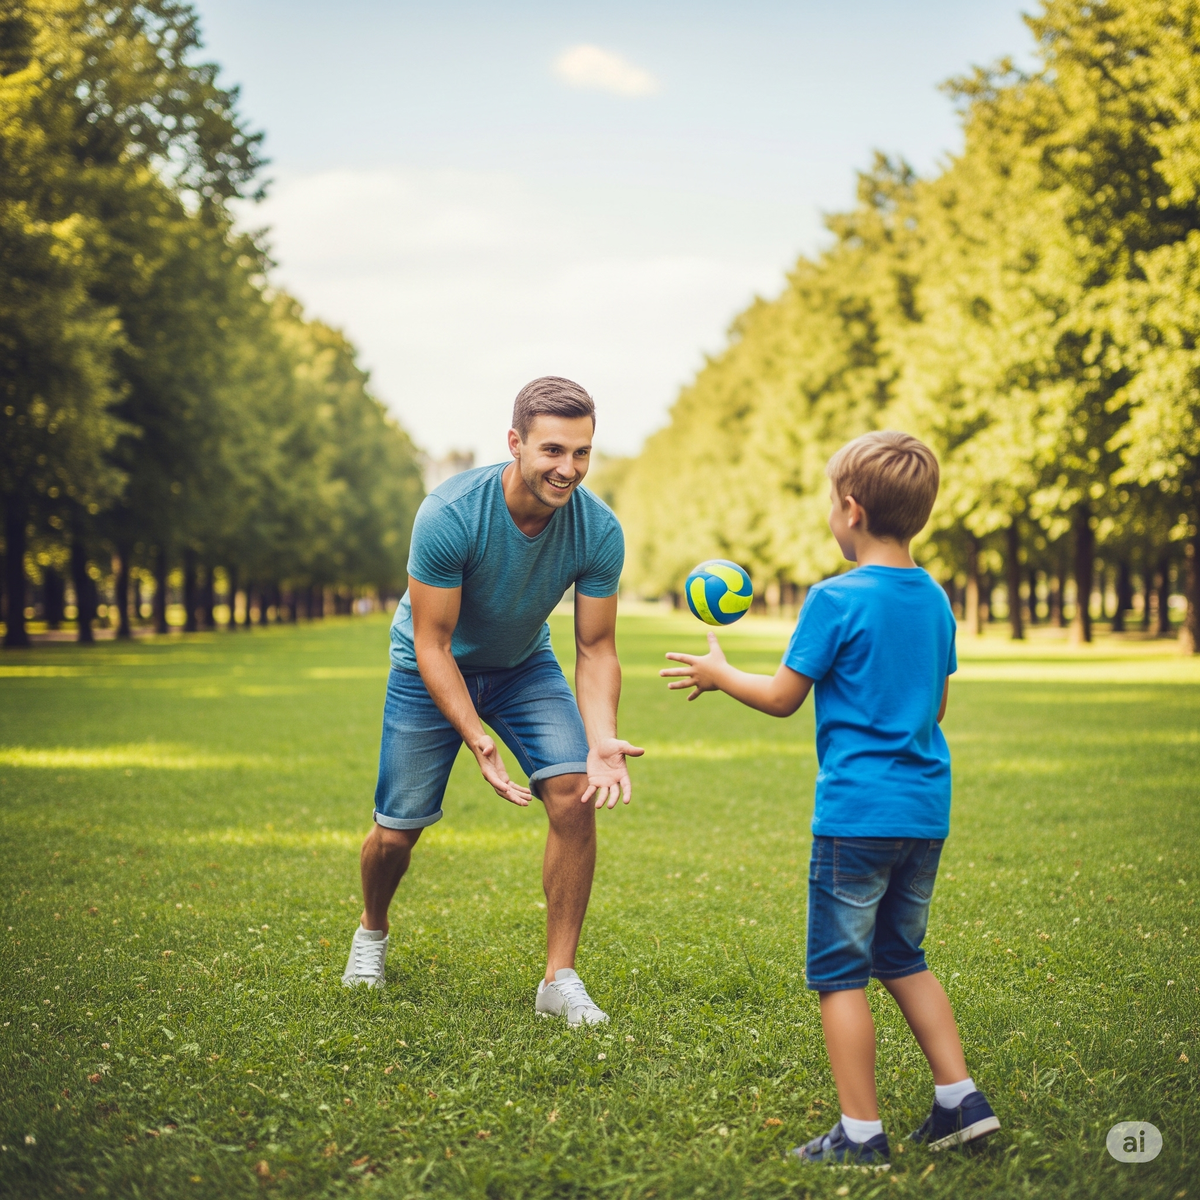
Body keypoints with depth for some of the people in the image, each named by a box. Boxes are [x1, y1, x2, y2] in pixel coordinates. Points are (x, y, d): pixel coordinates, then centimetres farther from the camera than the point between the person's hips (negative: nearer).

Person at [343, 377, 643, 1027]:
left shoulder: (599, 529, -23)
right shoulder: (449, 514, -33)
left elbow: (596, 647, -15)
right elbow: (432, 643, -27)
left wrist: (601, 739, -33)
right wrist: (476, 737, -40)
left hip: (524, 667, 2)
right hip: (433, 668, -2)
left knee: (574, 795, -19)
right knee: (397, 830, 2)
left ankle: (560, 979, -6)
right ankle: (372, 932, 38)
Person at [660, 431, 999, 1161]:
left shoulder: (836, 599, -13)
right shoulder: (936, 600, 8)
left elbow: (783, 698, -6)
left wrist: (719, 674, 11)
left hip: (857, 812, -7)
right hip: (927, 809, 7)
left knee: (839, 972, 3)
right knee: (903, 959, 21)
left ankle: (862, 1132, 6)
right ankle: (961, 1098, 18)